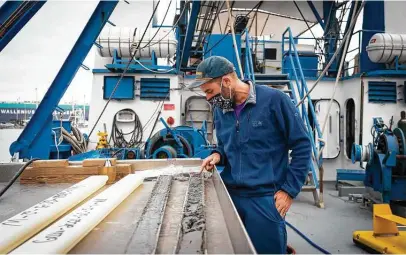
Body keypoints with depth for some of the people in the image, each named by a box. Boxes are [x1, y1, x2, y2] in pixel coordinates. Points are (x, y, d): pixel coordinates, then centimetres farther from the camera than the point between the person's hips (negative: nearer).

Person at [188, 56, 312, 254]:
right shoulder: (220, 110, 5)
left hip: (265, 198, -5)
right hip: (228, 194, 6)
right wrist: (218, 155, -3)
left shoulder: (274, 100, -13)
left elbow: (302, 146, -8)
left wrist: (289, 190, -9)